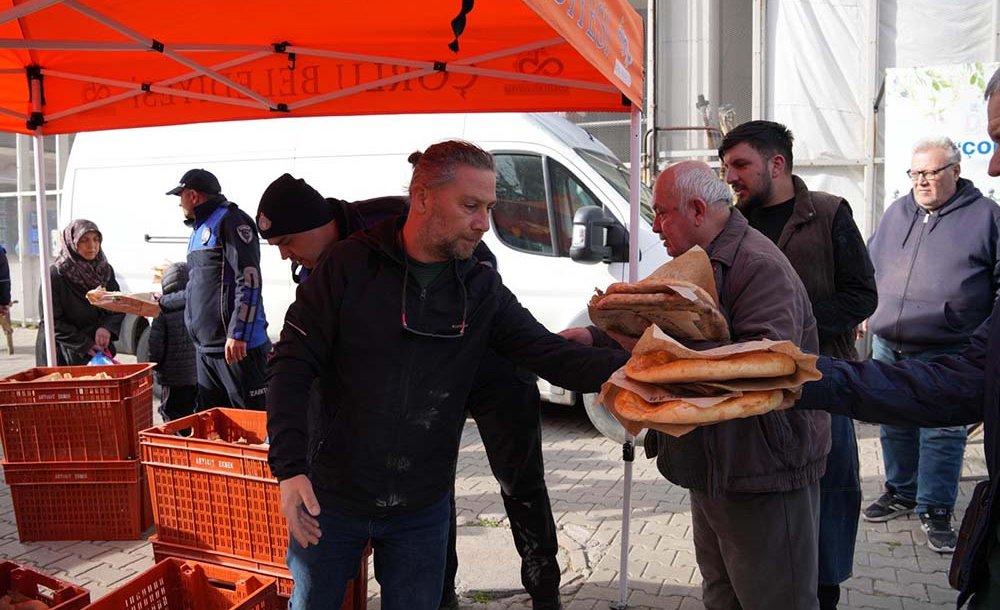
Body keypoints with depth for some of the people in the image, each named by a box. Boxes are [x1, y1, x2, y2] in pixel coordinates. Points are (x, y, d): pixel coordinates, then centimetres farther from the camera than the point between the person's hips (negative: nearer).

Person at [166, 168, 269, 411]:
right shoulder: (200, 228, 21)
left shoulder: (230, 220, -8)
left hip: (236, 346, -10)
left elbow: (249, 279, -19)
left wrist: (237, 334, -23)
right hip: (205, 347, 10)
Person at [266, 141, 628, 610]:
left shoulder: (481, 290, -3)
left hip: (422, 509, 2)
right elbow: (292, 367, -11)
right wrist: (290, 467, -21)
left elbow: (554, 356, -9)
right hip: (332, 498, -1)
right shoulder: (348, 266, -11)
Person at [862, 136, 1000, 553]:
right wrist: (869, 312, 15)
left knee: (942, 433, 0)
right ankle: (900, 492, 31)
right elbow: (871, 266, 23)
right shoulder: (896, 213, 12)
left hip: (947, 354, -5)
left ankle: (935, 510, 12)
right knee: (895, 427, 15)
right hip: (888, 347, 5)